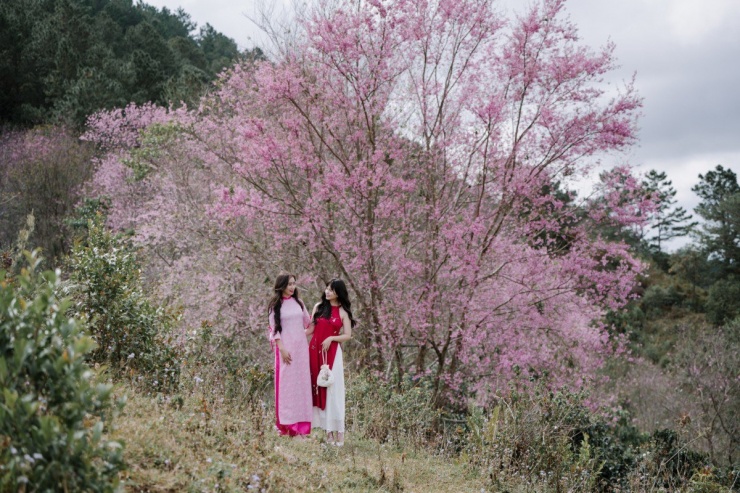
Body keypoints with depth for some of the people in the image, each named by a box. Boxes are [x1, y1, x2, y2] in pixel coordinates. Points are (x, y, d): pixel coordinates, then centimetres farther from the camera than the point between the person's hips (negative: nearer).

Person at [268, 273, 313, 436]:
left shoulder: (298, 302, 11)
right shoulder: (275, 305, 0)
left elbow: (308, 322, 18)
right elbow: (274, 329, -4)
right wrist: (282, 348, -13)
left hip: (301, 347, 4)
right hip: (286, 347, -4)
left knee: (302, 383, 3)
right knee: (287, 384, -5)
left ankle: (301, 423, 6)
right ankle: (287, 423, -3)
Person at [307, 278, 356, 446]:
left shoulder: (343, 312, 3)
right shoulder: (319, 306, 9)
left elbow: (347, 335, 0)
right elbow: (311, 328, 9)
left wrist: (331, 338, -13)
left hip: (332, 352, -3)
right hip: (314, 350, 3)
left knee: (332, 389, -6)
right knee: (317, 388, 1)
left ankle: (337, 430, -3)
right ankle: (326, 427, 5)